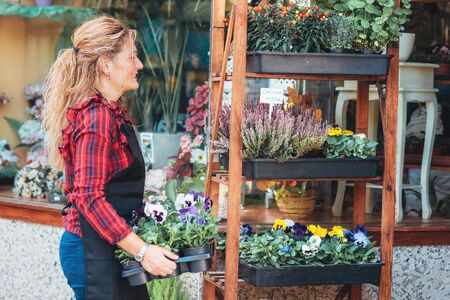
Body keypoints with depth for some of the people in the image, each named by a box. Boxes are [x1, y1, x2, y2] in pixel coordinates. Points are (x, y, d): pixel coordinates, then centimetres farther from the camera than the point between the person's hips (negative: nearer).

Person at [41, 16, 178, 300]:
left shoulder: (111, 111, 13)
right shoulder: (97, 117, -17)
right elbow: (89, 197, -22)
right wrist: (142, 251, -24)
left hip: (113, 247, 9)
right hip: (94, 252, -9)